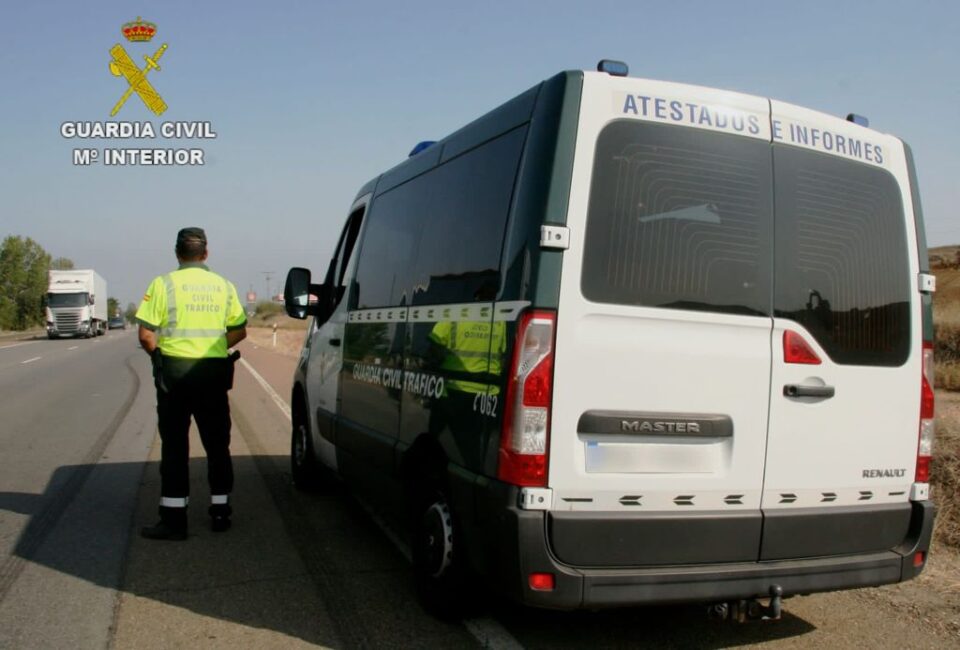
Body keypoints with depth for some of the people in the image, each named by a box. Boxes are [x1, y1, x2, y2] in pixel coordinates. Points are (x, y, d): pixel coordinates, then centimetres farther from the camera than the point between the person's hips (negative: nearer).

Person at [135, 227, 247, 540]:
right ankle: (220, 512, 19)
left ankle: (174, 519, 6)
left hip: (175, 371, -3)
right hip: (215, 373, 3)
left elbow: (146, 335, -9)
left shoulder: (163, 284, -5)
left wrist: (159, 356, 9)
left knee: (174, 446, 4)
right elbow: (239, 331, 8)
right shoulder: (224, 286, 6)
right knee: (217, 444, 12)